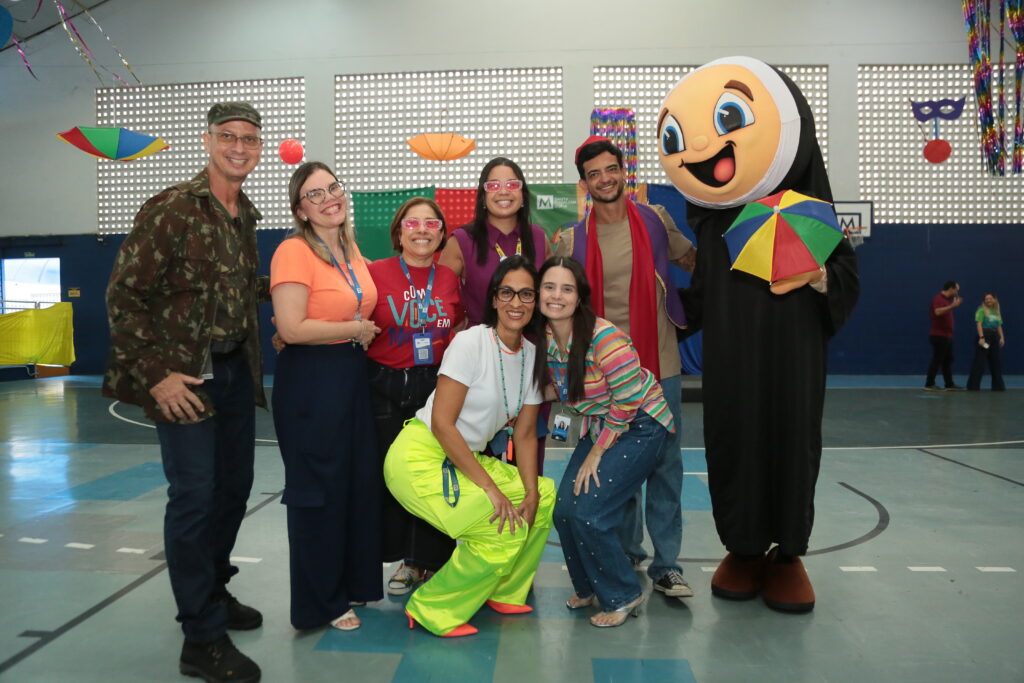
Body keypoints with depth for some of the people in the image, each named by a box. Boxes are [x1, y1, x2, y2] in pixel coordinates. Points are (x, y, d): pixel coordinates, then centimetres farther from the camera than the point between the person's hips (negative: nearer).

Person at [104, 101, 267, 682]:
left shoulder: (246, 216, 9)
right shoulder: (171, 210, -12)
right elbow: (124, 295, -13)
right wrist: (155, 374, -17)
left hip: (236, 368, 7)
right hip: (185, 376, -7)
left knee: (235, 485, 15)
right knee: (194, 494, -4)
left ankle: (213, 589, 37)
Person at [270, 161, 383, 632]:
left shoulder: (350, 248, 10)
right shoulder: (294, 252, -14)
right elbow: (291, 328, -23)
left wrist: (364, 334, 9)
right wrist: (356, 329, -13)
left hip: (351, 374, 8)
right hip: (309, 380, -8)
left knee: (360, 480, 14)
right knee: (320, 488, 3)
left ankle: (352, 581, 32)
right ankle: (321, 602, 19)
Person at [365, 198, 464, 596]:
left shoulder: (450, 278, 4)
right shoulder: (375, 272, -4)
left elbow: (461, 327, 15)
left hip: (438, 385, 1)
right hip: (385, 387, -1)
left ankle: (428, 559, 23)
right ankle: (407, 559, 26)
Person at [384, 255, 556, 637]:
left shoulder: (532, 355, 4)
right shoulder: (471, 342, -17)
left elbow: (524, 433, 7)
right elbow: (442, 423, -20)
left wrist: (531, 491, -7)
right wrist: (489, 487, -21)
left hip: (465, 460, 8)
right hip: (421, 458, -7)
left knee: (545, 496, 1)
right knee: (506, 529, -19)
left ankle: (504, 593, 18)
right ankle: (433, 611, 1)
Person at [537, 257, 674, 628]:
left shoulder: (604, 338, -27)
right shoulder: (543, 338, -5)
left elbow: (627, 400, -24)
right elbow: (549, 386, 12)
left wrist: (596, 454, -16)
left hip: (641, 425, -7)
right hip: (599, 426, 7)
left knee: (588, 512, -14)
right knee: (564, 509, -1)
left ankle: (623, 597, 9)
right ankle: (589, 587, 24)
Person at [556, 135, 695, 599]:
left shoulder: (656, 221, 2)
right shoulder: (572, 241, 1)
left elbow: (693, 261, 16)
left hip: (659, 365, 0)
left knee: (664, 464, 2)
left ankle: (666, 564, 13)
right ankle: (627, 554, 31)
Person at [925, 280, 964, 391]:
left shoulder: (947, 299, 16)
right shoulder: (938, 298, -13)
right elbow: (938, 312, -32)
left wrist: (955, 304, 18)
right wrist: (952, 306, -33)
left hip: (947, 336, 10)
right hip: (939, 335, -10)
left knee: (948, 360, 12)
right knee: (937, 360, -7)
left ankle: (949, 384, 16)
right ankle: (929, 384, -2)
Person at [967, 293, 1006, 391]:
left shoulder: (996, 312, 17)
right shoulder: (981, 310, -4)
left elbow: (999, 326, 17)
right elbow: (979, 324, -12)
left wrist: (1002, 337, 5)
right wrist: (981, 337, -22)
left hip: (995, 337, 7)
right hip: (984, 336, -7)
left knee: (997, 362, 8)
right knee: (979, 362, -8)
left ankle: (998, 385, 17)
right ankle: (973, 386, -6)